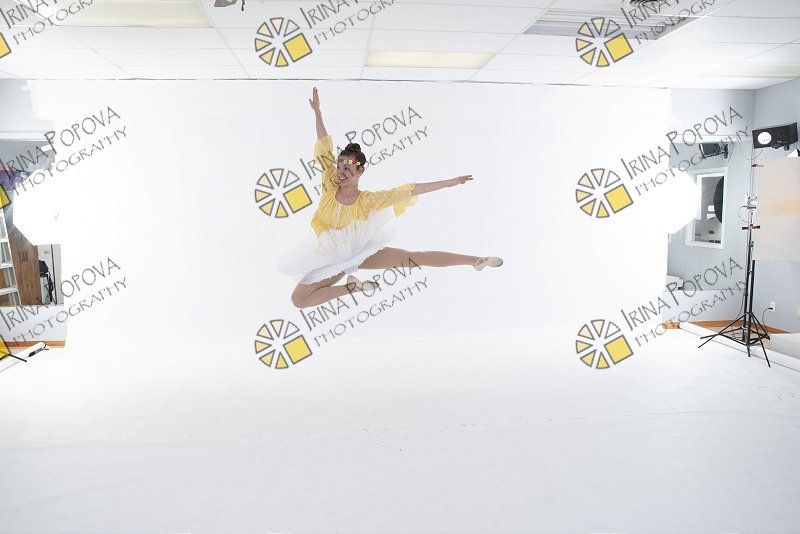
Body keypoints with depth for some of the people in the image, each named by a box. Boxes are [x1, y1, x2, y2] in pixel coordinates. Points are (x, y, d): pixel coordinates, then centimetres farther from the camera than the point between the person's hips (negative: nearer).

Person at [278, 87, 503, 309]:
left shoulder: (367, 199, -17)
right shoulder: (330, 185, -13)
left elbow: (406, 191, -19)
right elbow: (324, 148, -13)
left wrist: (447, 182, -21)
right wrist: (317, 111, -15)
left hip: (361, 251, -1)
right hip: (333, 259, 2)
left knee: (412, 257, -10)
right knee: (298, 299, -12)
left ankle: (477, 260, -3)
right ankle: (352, 286, 0)